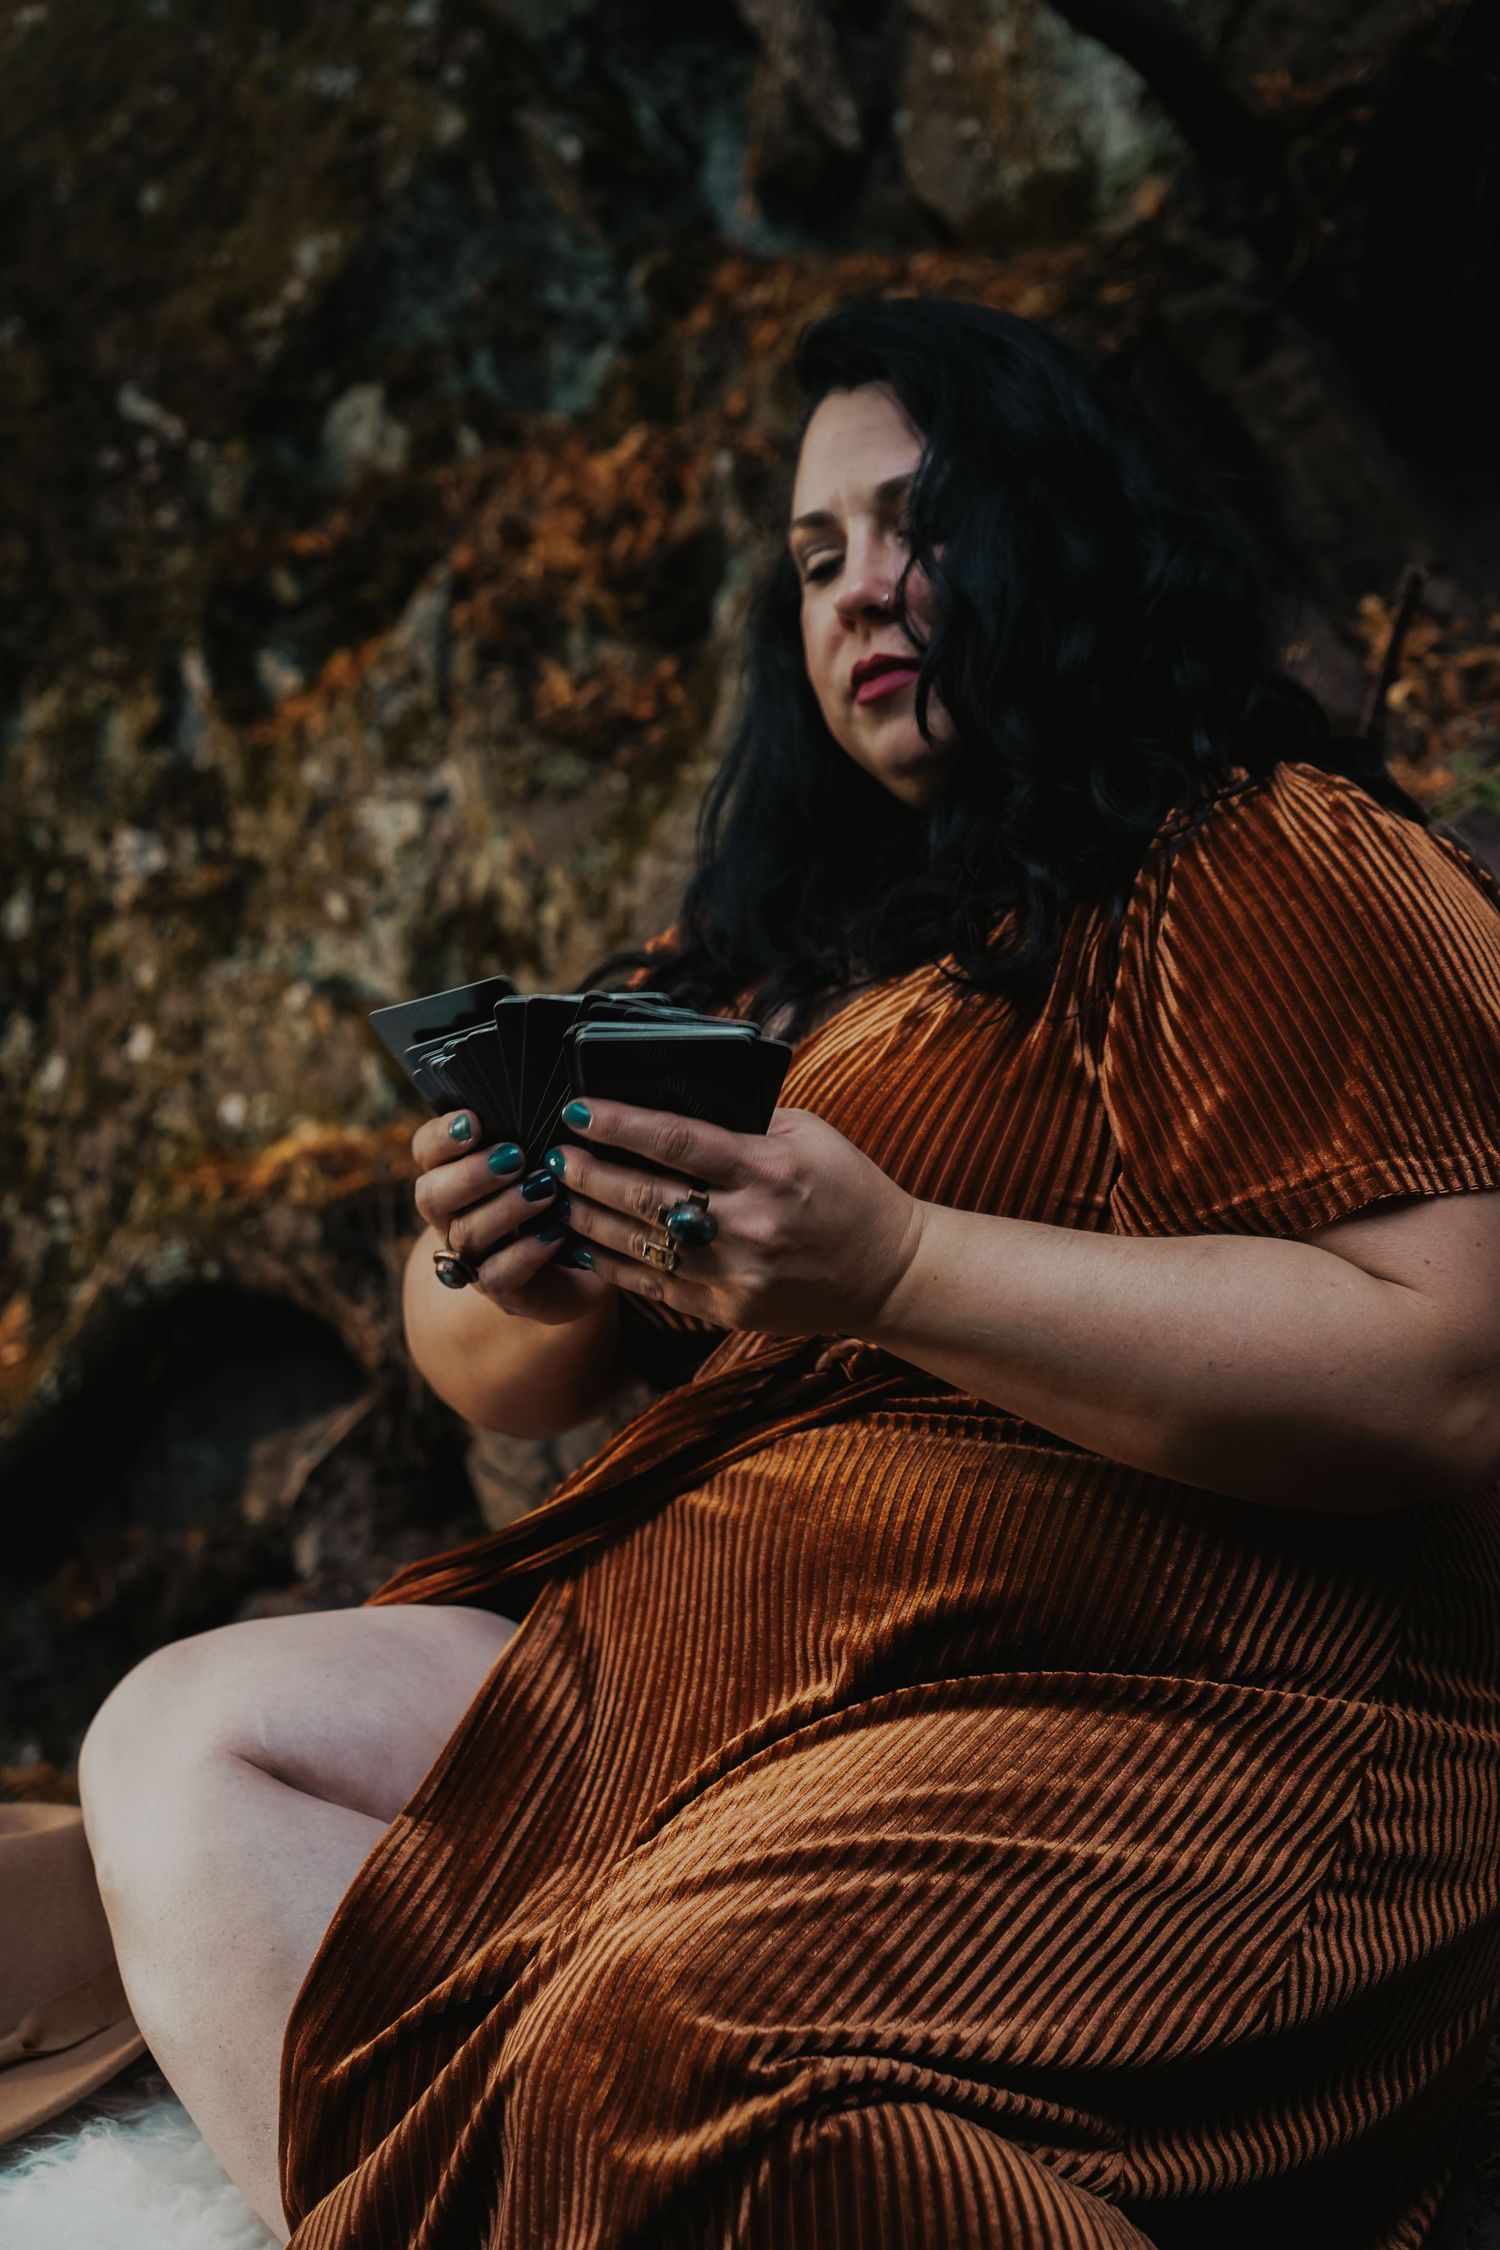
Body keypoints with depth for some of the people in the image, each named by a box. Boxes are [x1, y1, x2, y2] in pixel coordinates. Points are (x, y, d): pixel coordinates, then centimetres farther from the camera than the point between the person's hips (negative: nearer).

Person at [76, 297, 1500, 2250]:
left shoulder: (1269, 866, -3)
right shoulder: (780, 945, 19)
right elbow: (499, 1386, 20)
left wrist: (891, 1265, -23)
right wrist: (517, 1278, -6)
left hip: (1169, 1721, -8)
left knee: (663, 2026, -35)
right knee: (181, 1737, -5)